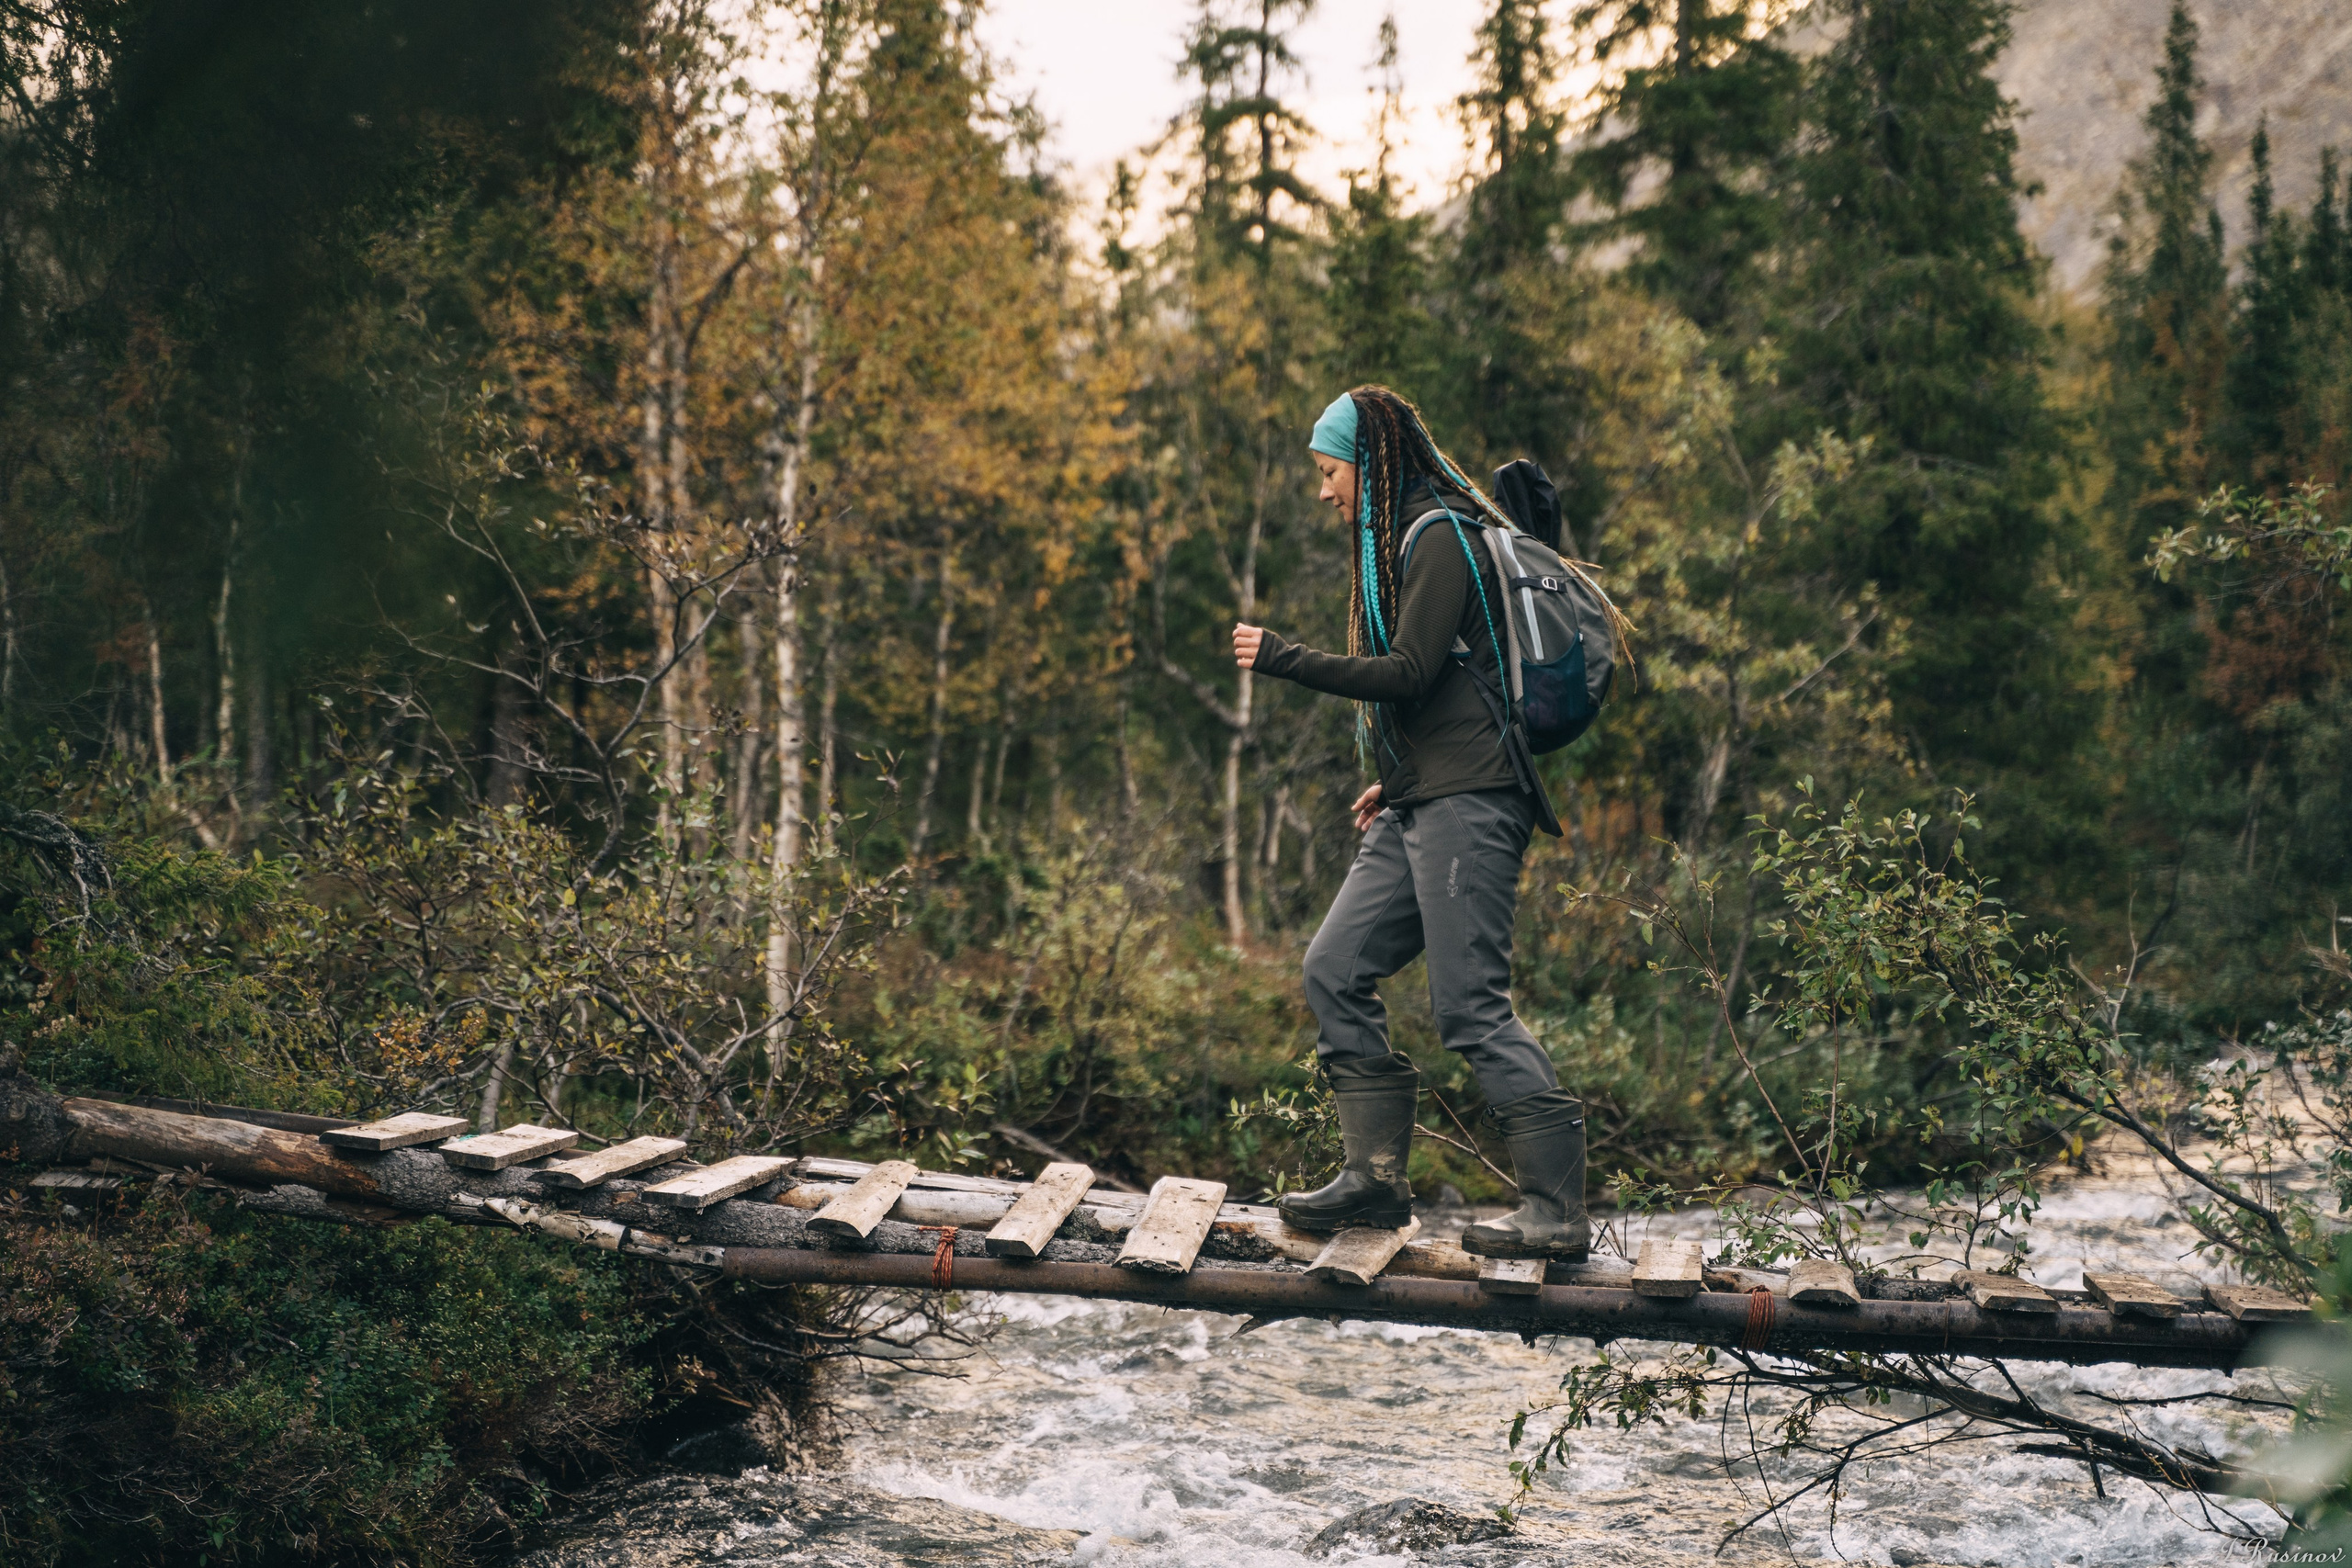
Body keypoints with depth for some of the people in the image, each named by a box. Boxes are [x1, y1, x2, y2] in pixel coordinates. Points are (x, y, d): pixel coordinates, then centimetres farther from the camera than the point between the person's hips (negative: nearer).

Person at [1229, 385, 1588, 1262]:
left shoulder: (1439, 536, -9)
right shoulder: (1403, 540, 21)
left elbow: (1409, 673, -17)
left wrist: (1280, 658, -12)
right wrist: (1393, 780, 19)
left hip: (1469, 802, -10)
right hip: (1422, 804, 10)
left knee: (1470, 1005, -12)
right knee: (1335, 970, 5)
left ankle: (1559, 1208, -7)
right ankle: (1377, 1176, 9)